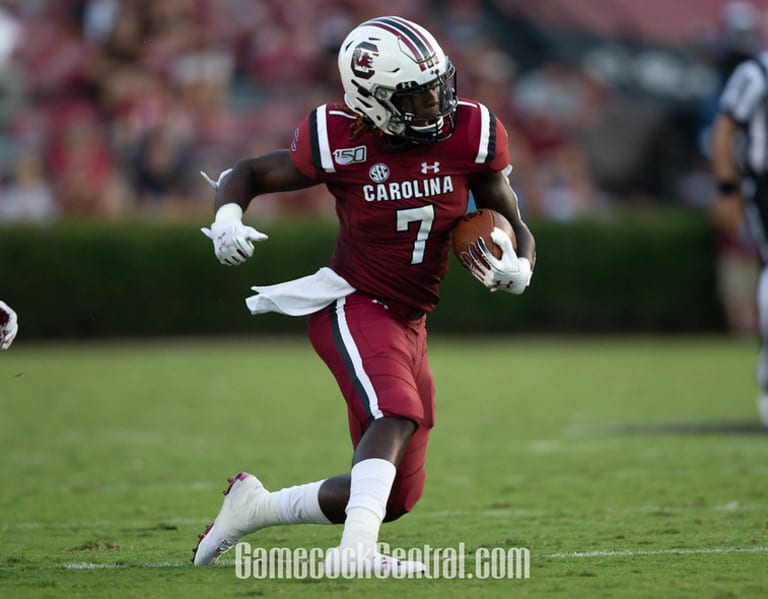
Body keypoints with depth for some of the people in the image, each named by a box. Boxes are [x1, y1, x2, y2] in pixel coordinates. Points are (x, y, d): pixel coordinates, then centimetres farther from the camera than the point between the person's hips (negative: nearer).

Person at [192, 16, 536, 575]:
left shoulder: (468, 134, -8)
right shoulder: (341, 144, -16)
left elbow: (513, 226, 3)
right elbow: (248, 174, 0)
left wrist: (517, 269, -20)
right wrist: (227, 218, -22)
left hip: (408, 324, 6)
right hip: (353, 305, -6)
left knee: (395, 496, 8)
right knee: (399, 414, -34)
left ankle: (254, 506, 26)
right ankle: (356, 549, -44)